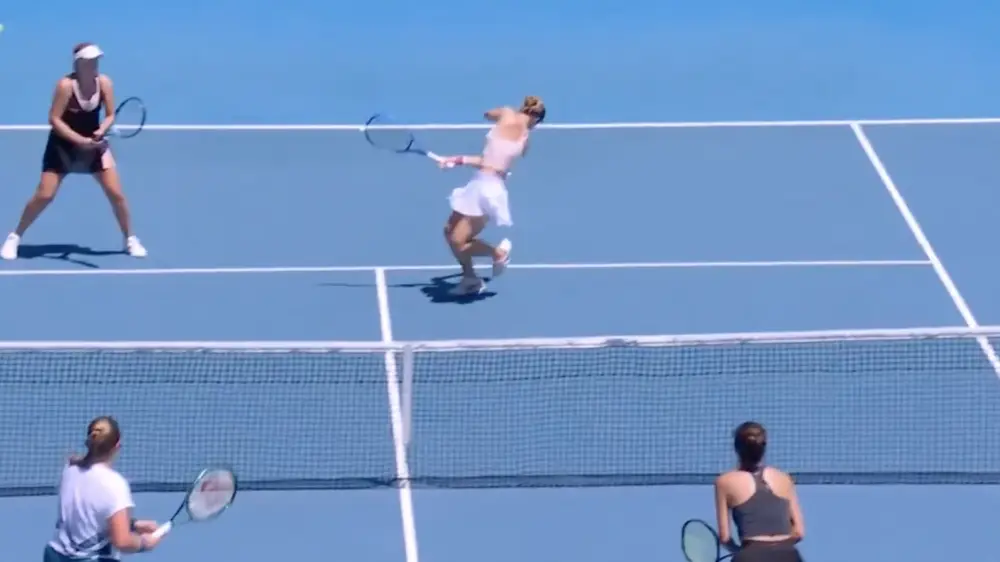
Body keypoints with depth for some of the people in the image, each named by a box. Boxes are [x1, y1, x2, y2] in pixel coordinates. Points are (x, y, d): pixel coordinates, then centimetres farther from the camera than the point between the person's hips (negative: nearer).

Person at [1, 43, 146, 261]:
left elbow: (110, 115, -4)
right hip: (63, 144, -3)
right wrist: (79, 140, -29)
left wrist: (100, 131, -25)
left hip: (94, 144, 3)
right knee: (44, 195, -7)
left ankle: (130, 239, 18)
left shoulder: (104, 83, -12)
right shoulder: (66, 85, -23)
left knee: (116, 194, -2)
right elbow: (54, 119, -22)